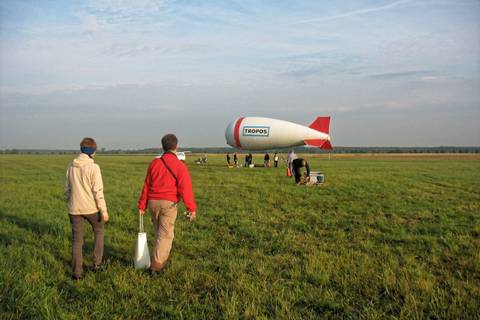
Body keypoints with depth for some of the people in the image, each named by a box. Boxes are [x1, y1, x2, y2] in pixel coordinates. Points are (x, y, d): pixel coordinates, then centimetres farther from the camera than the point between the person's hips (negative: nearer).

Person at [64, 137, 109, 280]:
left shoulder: (71, 166, 2)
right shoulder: (93, 167, -14)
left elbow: (67, 188, 9)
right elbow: (98, 191, -15)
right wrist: (104, 211, -9)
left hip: (74, 209, 4)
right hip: (91, 208, -3)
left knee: (77, 240, 11)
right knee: (99, 232, 22)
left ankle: (76, 272, 11)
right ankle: (97, 263, 21)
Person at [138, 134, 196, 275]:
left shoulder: (154, 163, 5)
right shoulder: (180, 166, -9)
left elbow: (146, 185, 8)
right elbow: (185, 188, -15)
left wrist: (142, 205, 13)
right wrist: (192, 208, -13)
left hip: (153, 202, 5)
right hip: (168, 203, -5)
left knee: (159, 232, 21)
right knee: (165, 235, -1)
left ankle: (163, 257, 35)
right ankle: (156, 264, -9)